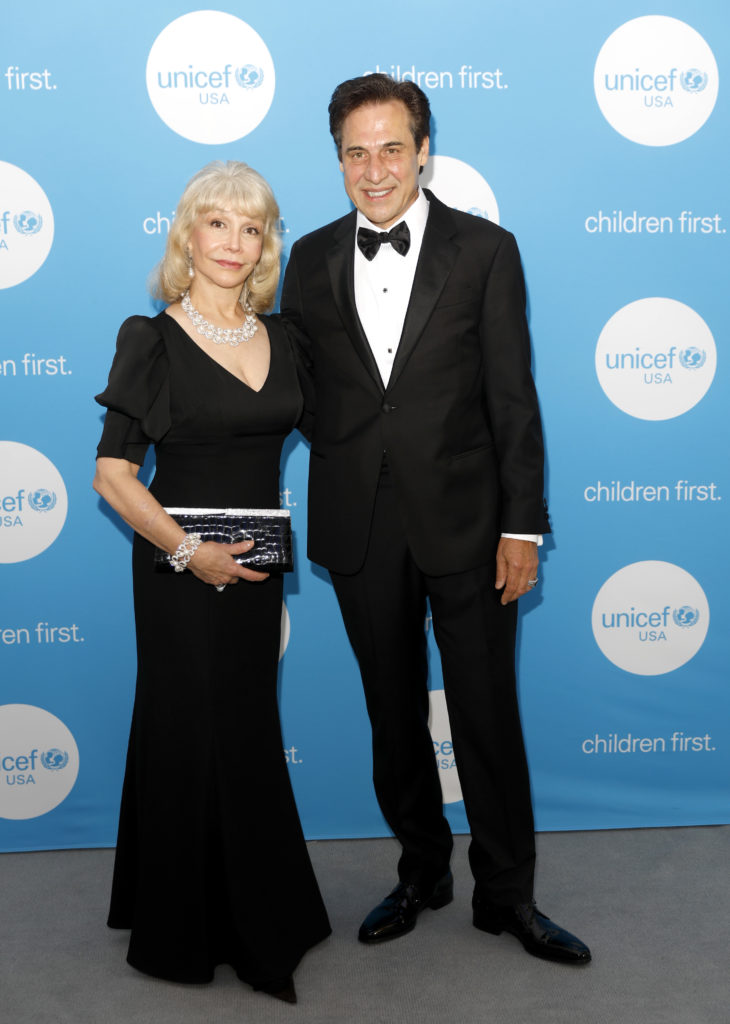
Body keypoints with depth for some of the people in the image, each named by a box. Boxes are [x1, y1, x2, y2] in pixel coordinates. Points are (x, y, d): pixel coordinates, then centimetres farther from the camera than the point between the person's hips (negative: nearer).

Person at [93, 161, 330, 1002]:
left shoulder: (279, 338, 6)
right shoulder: (153, 339, -9)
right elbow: (113, 473, -12)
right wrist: (189, 551, -17)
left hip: (254, 567, 5)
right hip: (181, 569, -5)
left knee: (249, 736, 15)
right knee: (189, 738, 6)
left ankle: (254, 919, 34)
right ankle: (184, 933, 25)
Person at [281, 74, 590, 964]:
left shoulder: (485, 250, -2)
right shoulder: (311, 258, 7)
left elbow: (513, 397, -4)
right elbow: (293, 387, 9)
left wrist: (522, 525, -8)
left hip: (463, 521, -2)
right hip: (360, 527, 3)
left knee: (487, 714, 5)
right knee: (393, 714, 15)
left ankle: (506, 893, 24)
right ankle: (422, 871, 35)